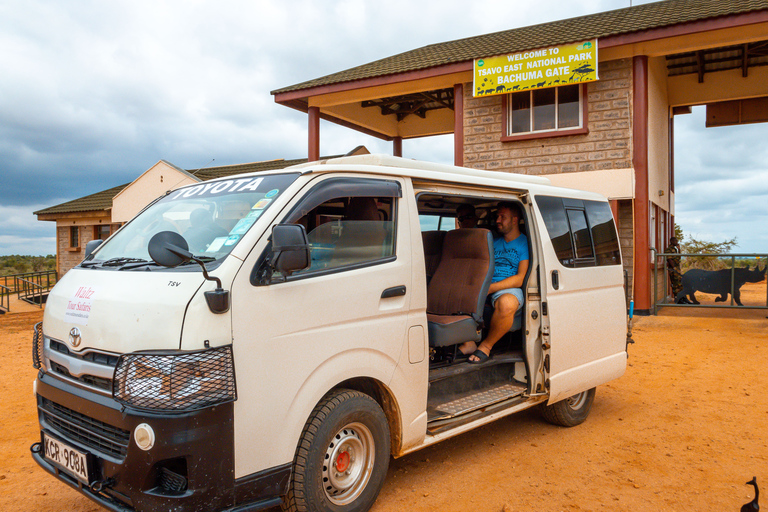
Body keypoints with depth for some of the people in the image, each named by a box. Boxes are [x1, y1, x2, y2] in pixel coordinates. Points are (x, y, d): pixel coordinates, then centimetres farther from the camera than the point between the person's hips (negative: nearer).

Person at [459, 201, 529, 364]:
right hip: (486, 287, 5)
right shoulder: (494, 242, 23)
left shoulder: (525, 243, 5)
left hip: (510, 289, -5)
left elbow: (520, 279, -7)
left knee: (506, 303, -40)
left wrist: (491, 288, -19)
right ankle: (469, 343, -15)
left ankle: (486, 346, -16)